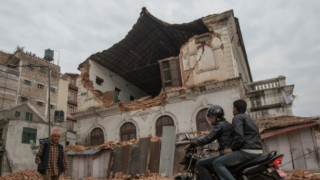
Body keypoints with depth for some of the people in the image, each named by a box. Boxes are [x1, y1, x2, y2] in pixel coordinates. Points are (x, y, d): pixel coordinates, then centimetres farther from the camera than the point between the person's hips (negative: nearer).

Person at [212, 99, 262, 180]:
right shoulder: (249, 119, 25)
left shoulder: (237, 118, -3)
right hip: (258, 151, 10)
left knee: (217, 163, -10)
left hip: (247, 151, -10)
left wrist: (232, 149, -5)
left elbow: (239, 137, -19)